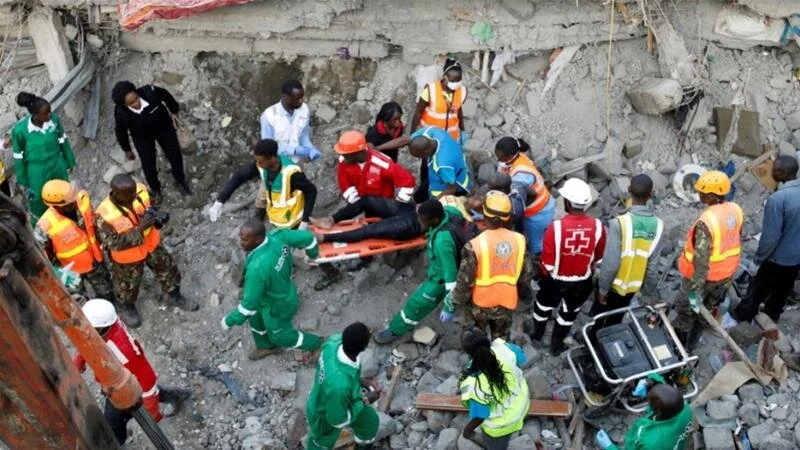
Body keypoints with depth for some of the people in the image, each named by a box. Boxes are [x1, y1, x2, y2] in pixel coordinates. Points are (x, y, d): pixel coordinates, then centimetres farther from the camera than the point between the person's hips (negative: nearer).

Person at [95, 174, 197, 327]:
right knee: (128, 285, 25)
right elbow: (114, 244, -31)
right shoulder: (105, 215, -37)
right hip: (127, 256, -4)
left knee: (168, 270, 24)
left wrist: (156, 216, -27)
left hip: (151, 244, 4)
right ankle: (126, 307, 57)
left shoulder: (140, 191, -25)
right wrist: (139, 229, -39)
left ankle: (175, 296, 54)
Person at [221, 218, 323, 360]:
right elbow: (307, 237, -9)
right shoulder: (278, 235, -25)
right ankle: (266, 346, 61)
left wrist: (229, 320, -16)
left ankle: (316, 344, 49)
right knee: (256, 319, 32)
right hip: (284, 289, 7)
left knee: (280, 335, 25)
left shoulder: (257, 267, -45)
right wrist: (313, 253, 15)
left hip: (277, 306, -7)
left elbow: (250, 303, -34)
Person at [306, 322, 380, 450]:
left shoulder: (335, 340, -32)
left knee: (370, 421, 30)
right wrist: (365, 401, -18)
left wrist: (361, 381, -8)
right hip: (325, 417, -6)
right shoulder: (340, 385, -50)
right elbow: (338, 420, -29)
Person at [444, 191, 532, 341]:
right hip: (507, 303, 3)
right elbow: (526, 275, 0)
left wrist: (450, 306, -6)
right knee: (502, 341, 26)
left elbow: (464, 282, -20)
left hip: (480, 304, -3)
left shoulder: (475, 245, -26)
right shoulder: (519, 240, -13)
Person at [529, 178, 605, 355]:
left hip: (556, 279, -2)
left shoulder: (556, 227, -31)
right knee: (569, 312, 27)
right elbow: (598, 258, -3)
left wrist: (544, 276, 1)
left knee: (544, 306, 27)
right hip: (582, 281, 2)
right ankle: (556, 344, 45)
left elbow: (548, 264, -20)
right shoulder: (598, 226, -21)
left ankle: (537, 334, 52)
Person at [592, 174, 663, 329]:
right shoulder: (657, 225, -14)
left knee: (598, 318, 20)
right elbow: (653, 265, -9)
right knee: (615, 321, 24)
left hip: (613, 283, -4)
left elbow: (611, 262, -25)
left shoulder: (620, 222, -28)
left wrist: (603, 288, -10)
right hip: (633, 285, 4)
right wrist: (650, 292, 5)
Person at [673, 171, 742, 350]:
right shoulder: (736, 210, -8)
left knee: (686, 310, 15)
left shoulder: (707, 222, -33)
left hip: (704, 275, -7)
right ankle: (690, 344, 43)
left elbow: (701, 260, -31)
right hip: (726, 273, 7)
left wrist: (695, 289, -24)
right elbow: (736, 240, 7)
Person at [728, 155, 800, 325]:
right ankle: (771, 317, 43)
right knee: (781, 291, 24)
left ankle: (740, 318, 27)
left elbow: (771, 235, -26)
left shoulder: (778, 198, -30)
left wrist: (759, 257, -10)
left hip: (779, 258, -6)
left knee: (757, 289, 12)